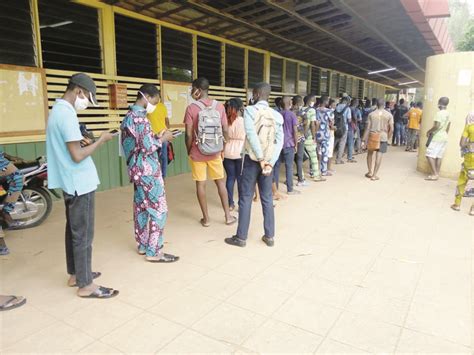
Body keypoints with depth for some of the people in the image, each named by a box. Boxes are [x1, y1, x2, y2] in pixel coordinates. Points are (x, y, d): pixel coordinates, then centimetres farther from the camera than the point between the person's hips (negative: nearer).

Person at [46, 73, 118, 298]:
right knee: (83, 234, -1)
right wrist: (100, 141, -13)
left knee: (73, 230, 18)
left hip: (69, 182, 10)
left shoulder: (57, 109, 11)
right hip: (80, 183, -10)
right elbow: (77, 156, -23)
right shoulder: (67, 114, -20)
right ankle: (85, 285, 10)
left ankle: (75, 274, 31)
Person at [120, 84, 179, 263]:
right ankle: (154, 252, 3)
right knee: (158, 210, -3)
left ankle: (142, 245, 27)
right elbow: (147, 147, -23)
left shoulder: (129, 115, 13)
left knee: (141, 207, 15)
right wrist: (162, 139, -8)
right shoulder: (139, 117, -19)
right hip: (148, 171, -10)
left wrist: (156, 136, 9)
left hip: (137, 169, 10)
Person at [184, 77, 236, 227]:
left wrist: (189, 151, 3)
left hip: (197, 152, -3)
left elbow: (189, 134, -11)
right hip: (215, 152, 3)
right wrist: (224, 148, 12)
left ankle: (206, 218, 16)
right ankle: (228, 216, 18)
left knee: (200, 184, 8)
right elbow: (225, 131, 0)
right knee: (220, 182, 13)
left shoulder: (191, 108, -11)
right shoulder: (220, 106, -2)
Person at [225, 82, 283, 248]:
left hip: (252, 159, -4)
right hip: (268, 161, 4)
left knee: (246, 198, 4)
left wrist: (260, 158, -21)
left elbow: (251, 134, -22)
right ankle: (269, 236, 17)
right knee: (267, 198, 11)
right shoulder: (276, 115, 5)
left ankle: (241, 237, 11)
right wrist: (270, 163, -11)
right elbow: (279, 141, -5)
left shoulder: (250, 111, -8)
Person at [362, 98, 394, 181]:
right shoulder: (389, 115, 1)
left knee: (370, 154, 18)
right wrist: (388, 138, 11)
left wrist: (364, 140, -2)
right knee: (379, 156, 0)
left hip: (372, 136, 1)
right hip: (383, 137, -1)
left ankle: (370, 172, 21)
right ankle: (374, 175, 1)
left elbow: (368, 128, -3)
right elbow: (391, 129, -3)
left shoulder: (371, 114, 0)